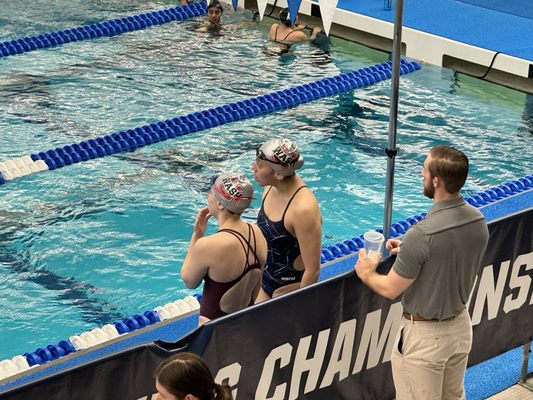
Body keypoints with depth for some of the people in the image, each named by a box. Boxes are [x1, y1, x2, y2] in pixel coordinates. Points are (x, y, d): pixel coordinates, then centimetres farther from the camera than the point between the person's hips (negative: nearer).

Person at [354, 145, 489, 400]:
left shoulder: (422, 235, -31)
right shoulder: (478, 220, -9)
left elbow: (390, 289, -19)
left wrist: (366, 273, 1)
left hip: (425, 335, -7)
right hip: (461, 324, 7)